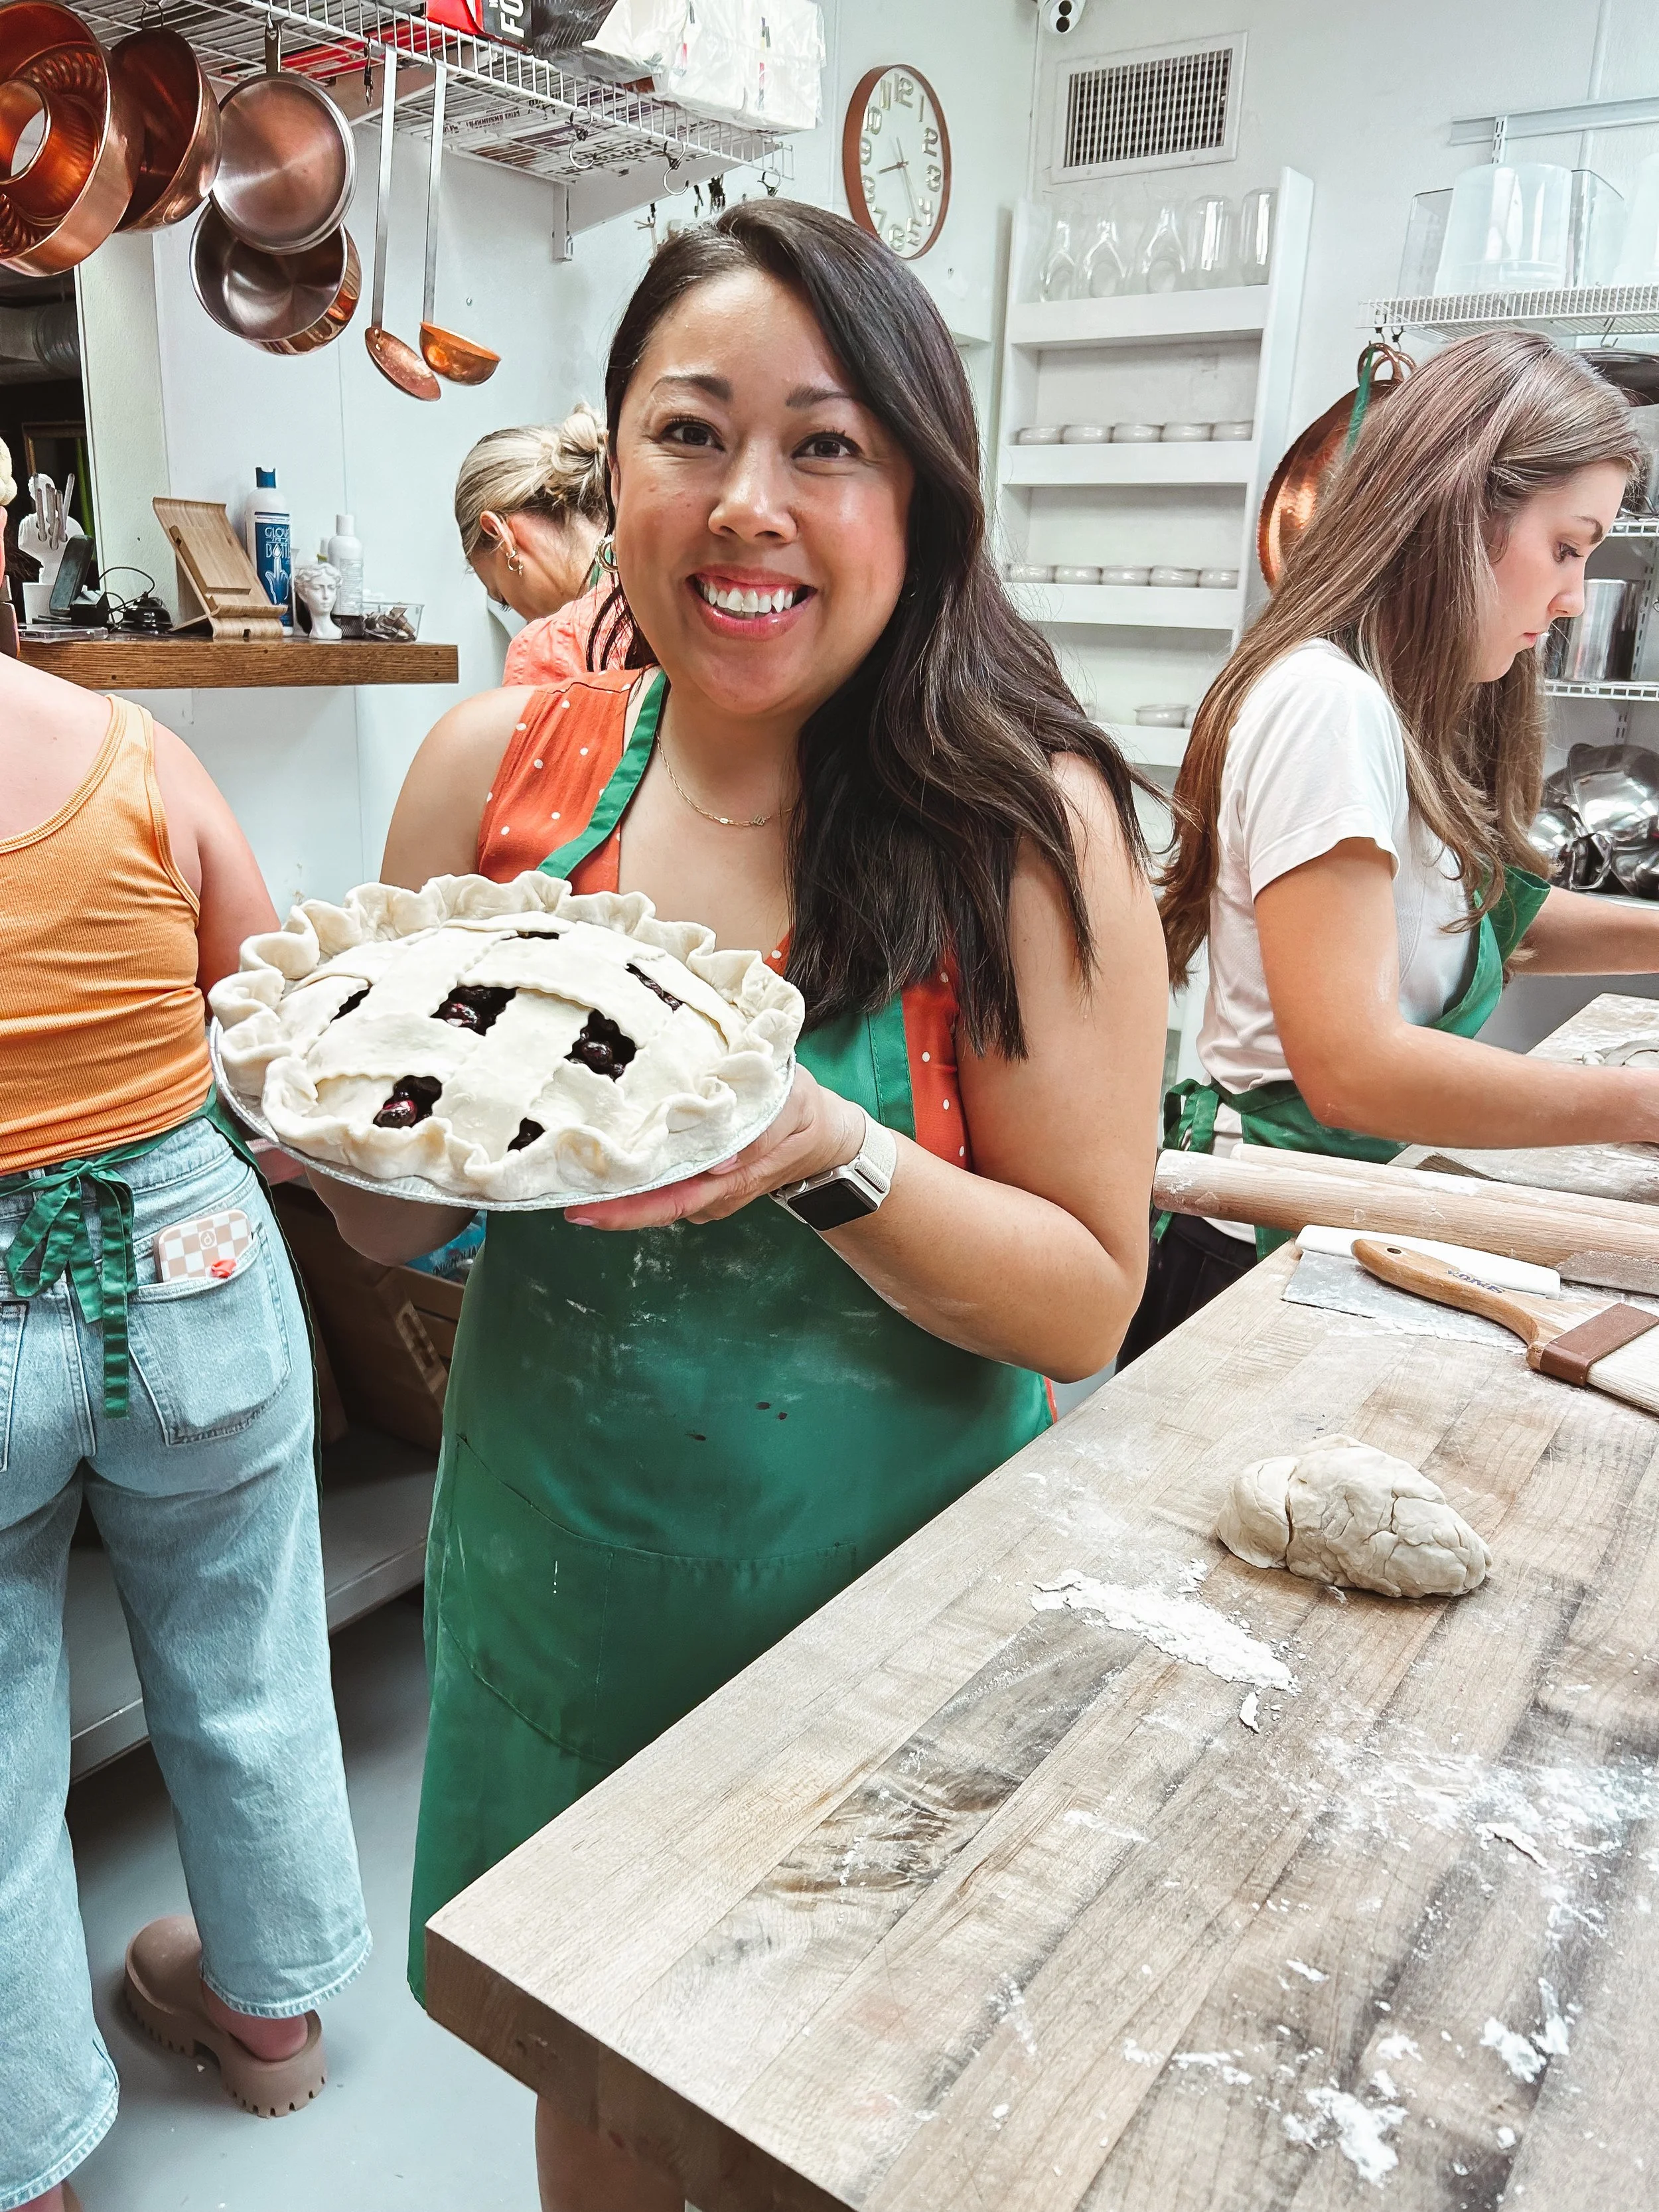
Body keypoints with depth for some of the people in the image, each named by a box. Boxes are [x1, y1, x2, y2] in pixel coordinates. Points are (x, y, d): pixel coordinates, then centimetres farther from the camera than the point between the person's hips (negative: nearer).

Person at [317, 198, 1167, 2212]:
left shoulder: (1024, 821, -15)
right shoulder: (498, 768, -6)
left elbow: (1087, 1299, -12)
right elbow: (385, 1232, 2)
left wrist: (834, 1148, -29)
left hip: (878, 1594, -2)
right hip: (552, 1573, 3)